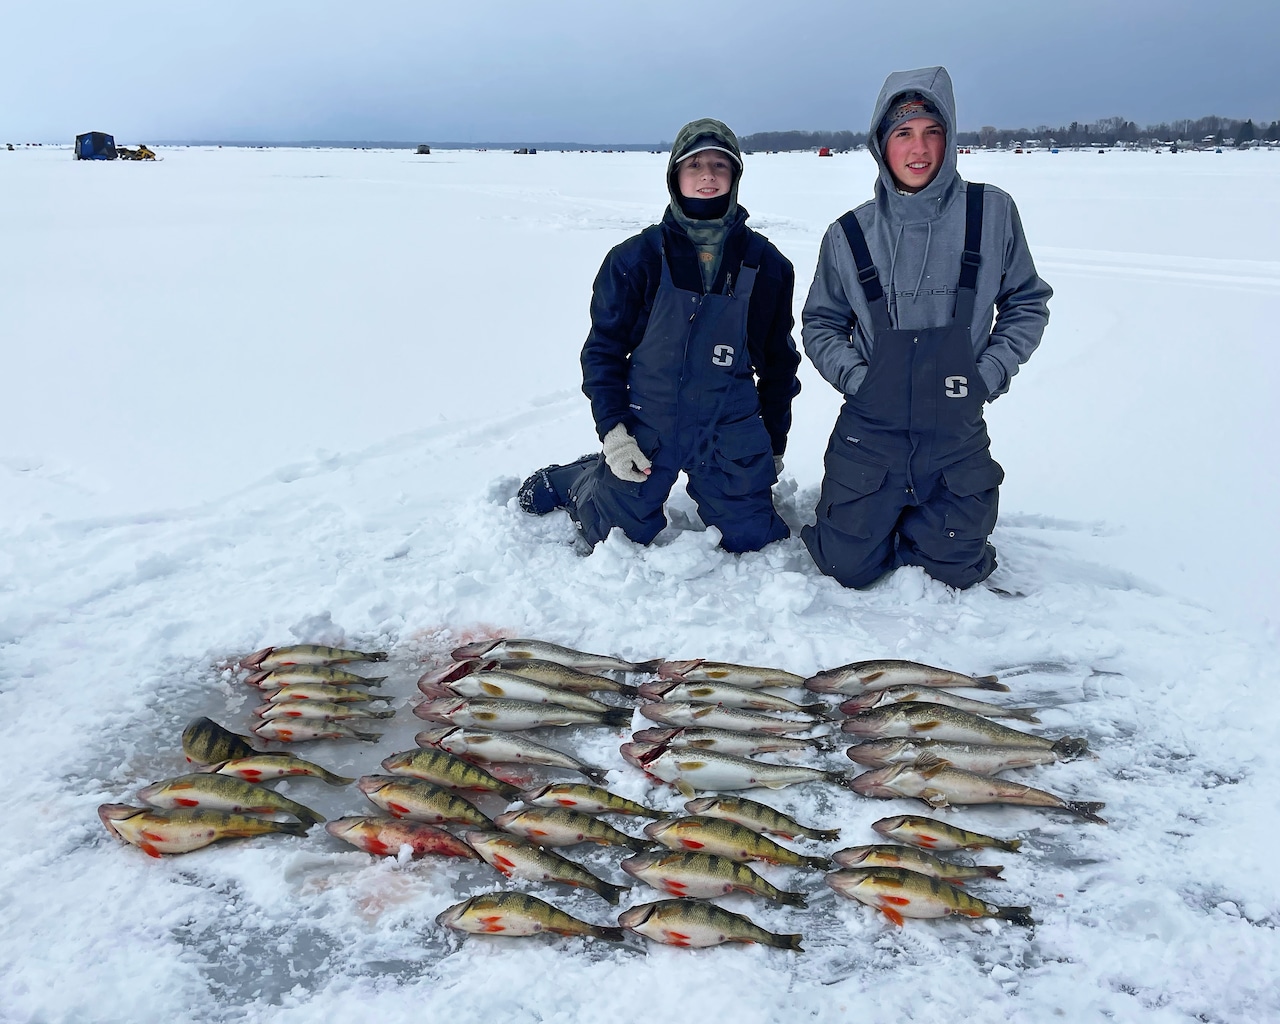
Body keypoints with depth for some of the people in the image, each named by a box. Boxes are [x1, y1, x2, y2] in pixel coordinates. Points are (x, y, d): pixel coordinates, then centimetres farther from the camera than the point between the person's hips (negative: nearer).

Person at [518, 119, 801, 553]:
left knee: (751, 539, 3)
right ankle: (569, 480, 37)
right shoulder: (637, 257, -6)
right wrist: (611, 428, -11)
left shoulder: (765, 263, 0)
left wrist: (774, 444, 12)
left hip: (730, 432, 2)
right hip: (646, 429, -1)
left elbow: (778, 359, 9)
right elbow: (603, 347, -1)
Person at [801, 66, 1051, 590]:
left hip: (958, 435, 0)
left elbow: (1027, 303, 5)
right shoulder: (849, 234, -3)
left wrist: (988, 375, -7)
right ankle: (880, 514, 38)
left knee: (956, 571, 8)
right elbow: (820, 323, 6)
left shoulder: (991, 213, -5)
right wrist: (855, 376, -10)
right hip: (870, 433, 0)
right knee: (847, 567, 5)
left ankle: (928, 524, 41)